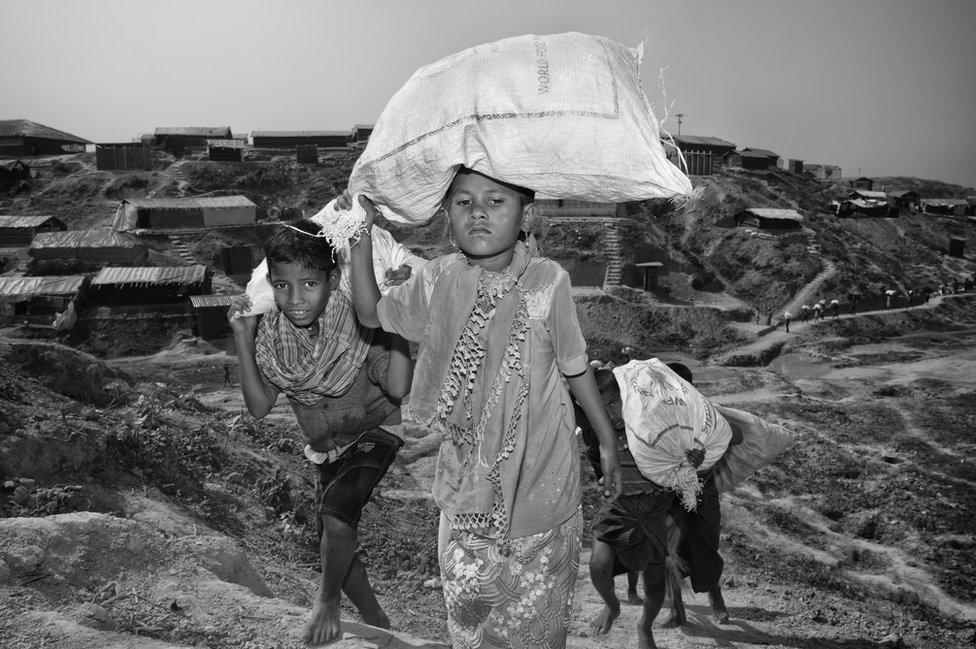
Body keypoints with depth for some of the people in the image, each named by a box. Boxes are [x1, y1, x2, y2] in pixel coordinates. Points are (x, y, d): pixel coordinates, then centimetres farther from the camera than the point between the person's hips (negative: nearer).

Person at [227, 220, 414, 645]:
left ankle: (328, 599, 3)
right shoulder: (271, 333, -14)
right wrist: (243, 341, -21)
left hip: (375, 432, -5)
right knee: (338, 543, 12)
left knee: (336, 510, -27)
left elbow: (398, 388, -35)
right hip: (327, 446, 6)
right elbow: (259, 406, -13)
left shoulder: (358, 323, -27)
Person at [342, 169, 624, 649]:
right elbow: (373, 315, 6)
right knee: (466, 600, 15)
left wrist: (608, 442, 4)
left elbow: (575, 368, -4)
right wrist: (361, 238, -4)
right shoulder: (438, 281, -8)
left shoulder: (548, 282, -16)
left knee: (534, 605, 15)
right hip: (468, 469, 2)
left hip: (539, 472, -2)